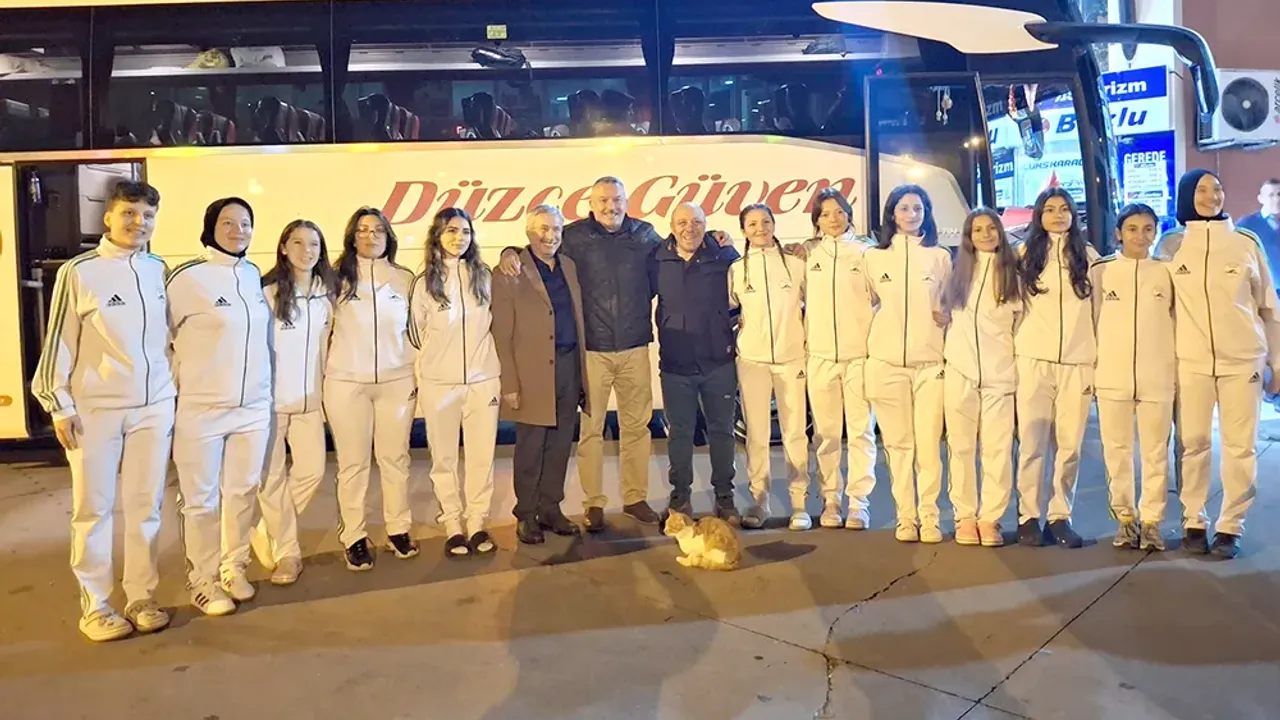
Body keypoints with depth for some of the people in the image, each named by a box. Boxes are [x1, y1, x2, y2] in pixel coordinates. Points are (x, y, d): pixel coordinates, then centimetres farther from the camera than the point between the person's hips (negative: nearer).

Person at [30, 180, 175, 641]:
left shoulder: (159, 271, 6)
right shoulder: (79, 271, -6)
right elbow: (59, 340, -4)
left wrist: (174, 388, 13)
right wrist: (60, 405, -6)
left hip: (154, 406, 4)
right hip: (95, 409, -3)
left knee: (145, 506, 9)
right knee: (94, 510, 5)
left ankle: (141, 597, 20)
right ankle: (95, 606, 16)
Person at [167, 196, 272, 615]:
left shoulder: (254, 275, 7)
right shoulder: (187, 278, -12)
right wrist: (187, 380, -2)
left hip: (254, 406, 5)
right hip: (202, 408, -5)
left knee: (242, 492, 14)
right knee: (201, 499, 6)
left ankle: (234, 568, 30)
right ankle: (203, 580, 20)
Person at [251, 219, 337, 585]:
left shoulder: (327, 293, 8)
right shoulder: (267, 292, -9)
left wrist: (325, 385, 12)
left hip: (310, 398, 5)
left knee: (312, 471, 3)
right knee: (272, 476, 4)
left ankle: (267, 533, 26)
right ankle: (286, 552, 20)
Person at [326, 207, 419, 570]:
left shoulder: (405, 278, 5)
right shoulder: (336, 278, 1)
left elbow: (414, 330, 10)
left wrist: (418, 375, 6)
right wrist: (324, 376, 1)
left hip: (397, 381, 1)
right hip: (346, 383, -1)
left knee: (395, 458, 8)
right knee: (352, 463, 4)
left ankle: (399, 530, 20)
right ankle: (354, 538, 13)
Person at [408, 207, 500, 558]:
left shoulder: (483, 276, 3)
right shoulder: (424, 282, -1)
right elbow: (415, 333, 7)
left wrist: (482, 355, 11)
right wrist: (422, 373, 12)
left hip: (483, 379, 1)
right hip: (438, 383, -1)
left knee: (482, 455, 5)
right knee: (444, 458, 6)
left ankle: (477, 524, 18)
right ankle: (453, 527, 18)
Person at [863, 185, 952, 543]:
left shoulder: (940, 257, 9)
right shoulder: (874, 257, 9)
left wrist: (948, 317, -5)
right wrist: (865, 348, 5)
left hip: (930, 362, 0)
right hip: (886, 362, 0)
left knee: (929, 443, -5)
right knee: (898, 443, 2)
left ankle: (929, 516, 4)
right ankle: (905, 516, 9)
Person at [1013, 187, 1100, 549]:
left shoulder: (1088, 256, 10)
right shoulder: (1026, 254, 10)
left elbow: (1099, 309, 8)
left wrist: (1100, 360, 3)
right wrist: (1013, 351, 5)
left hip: (1077, 361, 1)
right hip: (1034, 359, 0)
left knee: (1070, 444, 1)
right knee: (1031, 442, -1)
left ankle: (1060, 516, 10)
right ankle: (1029, 516, 6)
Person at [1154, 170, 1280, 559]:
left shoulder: (1246, 243, 5)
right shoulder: (1172, 245, 5)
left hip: (1242, 360, 0)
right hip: (1190, 362, 0)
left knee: (1240, 446, 1)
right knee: (1193, 444, 2)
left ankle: (1231, 526, 10)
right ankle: (1193, 522, 13)